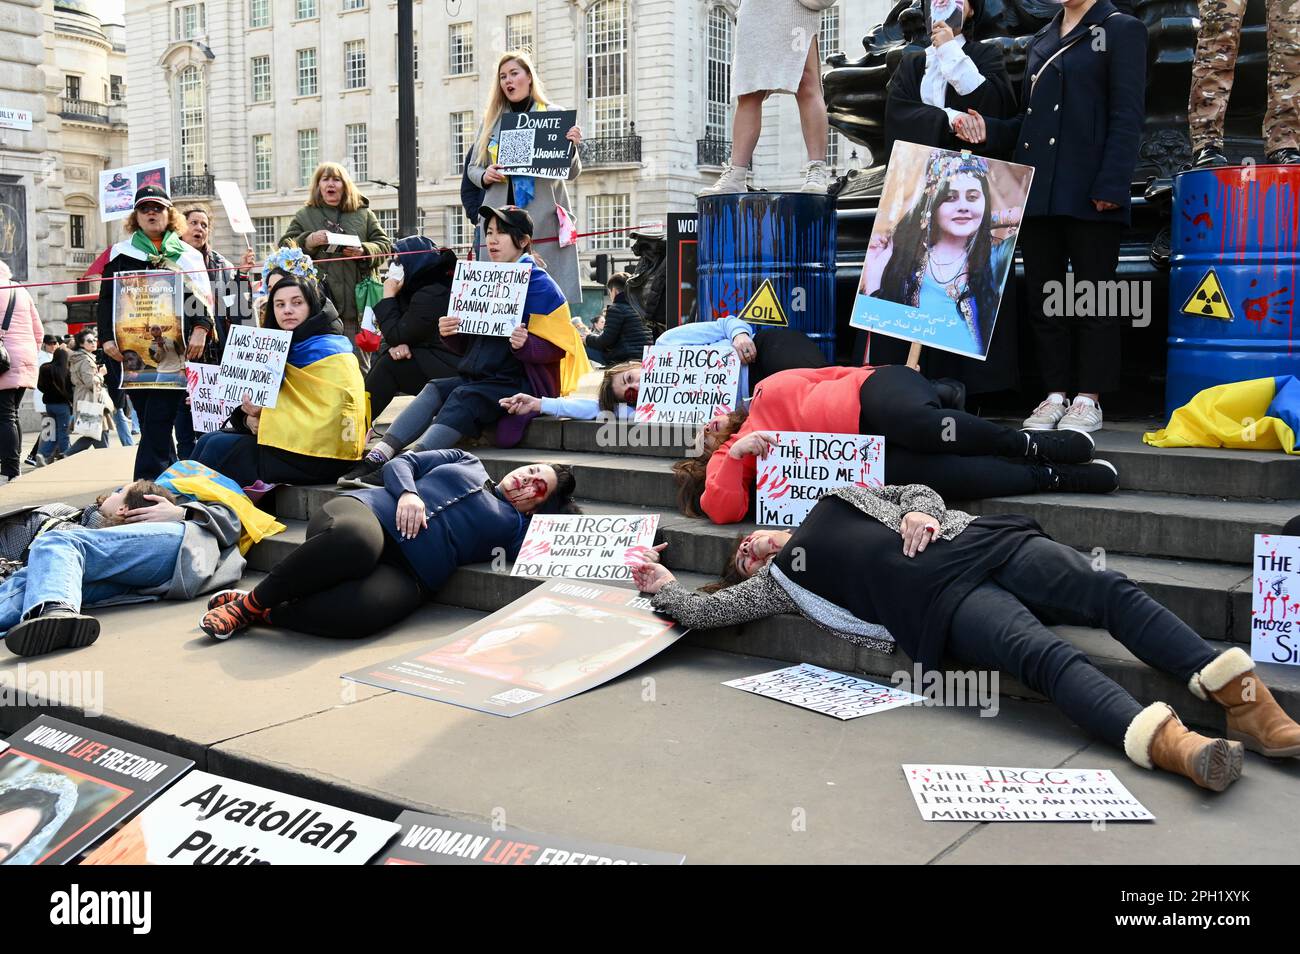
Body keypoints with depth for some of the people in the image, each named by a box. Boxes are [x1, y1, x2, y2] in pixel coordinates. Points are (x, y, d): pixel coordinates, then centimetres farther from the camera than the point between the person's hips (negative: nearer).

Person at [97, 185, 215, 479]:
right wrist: (108, 338, -5)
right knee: (153, 425, 4)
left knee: (158, 424, -11)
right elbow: (107, 299, 9)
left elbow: (202, 297, 5)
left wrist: (200, 330, -12)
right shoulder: (120, 254, 15)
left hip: (174, 351, -2)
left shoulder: (187, 255, 14)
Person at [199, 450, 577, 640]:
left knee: (361, 611, -38)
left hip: (406, 572, -1)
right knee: (357, 539, -40)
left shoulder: (517, 525, 22)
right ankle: (251, 600, -20)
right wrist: (407, 492, 0)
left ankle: (259, 613, -16)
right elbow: (400, 463, 18)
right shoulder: (466, 463, 25)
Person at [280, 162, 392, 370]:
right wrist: (308, 241, -9)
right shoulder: (304, 216, 14)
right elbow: (284, 248, 9)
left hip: (355, 300, 0)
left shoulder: (364, 215, 15)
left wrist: (364, 251, -8)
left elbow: (384, 245, 11)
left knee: (358, 360, 0)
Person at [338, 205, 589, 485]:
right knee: (434, 389, -17)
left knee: (463, 397, -30)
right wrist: (450, 334, -2)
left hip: (523, 383, -7)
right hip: (479, 377, 7)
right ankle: (377, 457, -29)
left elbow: (555, 348, -12)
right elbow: (469, 344, 20)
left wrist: (526, 345, -32)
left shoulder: (539, 284, -5)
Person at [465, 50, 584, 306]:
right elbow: (472, 168, 19)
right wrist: (485, 176, -3)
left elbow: (572, 172, 4)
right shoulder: (492, 120, 14)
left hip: (543, 220, -2)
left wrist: (571, 146, -16)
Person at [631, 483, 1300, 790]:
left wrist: (919, 515, 7)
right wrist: (663, 586, 27)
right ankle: (1167, 743, -52)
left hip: (977, 541, 4)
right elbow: (701, 611, 16)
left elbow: (922, 492, 27)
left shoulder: (837, 499, 30)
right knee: (1044, 653, -32)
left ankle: (1242, 699, -25)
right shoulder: (781, 580, 20)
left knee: (1110, 591, -19)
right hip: (942, 600, -4)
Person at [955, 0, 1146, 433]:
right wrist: (986, 129, 2)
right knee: (1043, 296, 7)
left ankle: (1088, 400, 5)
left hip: (1089, 193, -6)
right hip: (1037, 190, 6)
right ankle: (1055, 395, 15)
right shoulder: (1041, 41, 20)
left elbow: (1126, 117, -7)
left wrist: (1110, 186, -16)